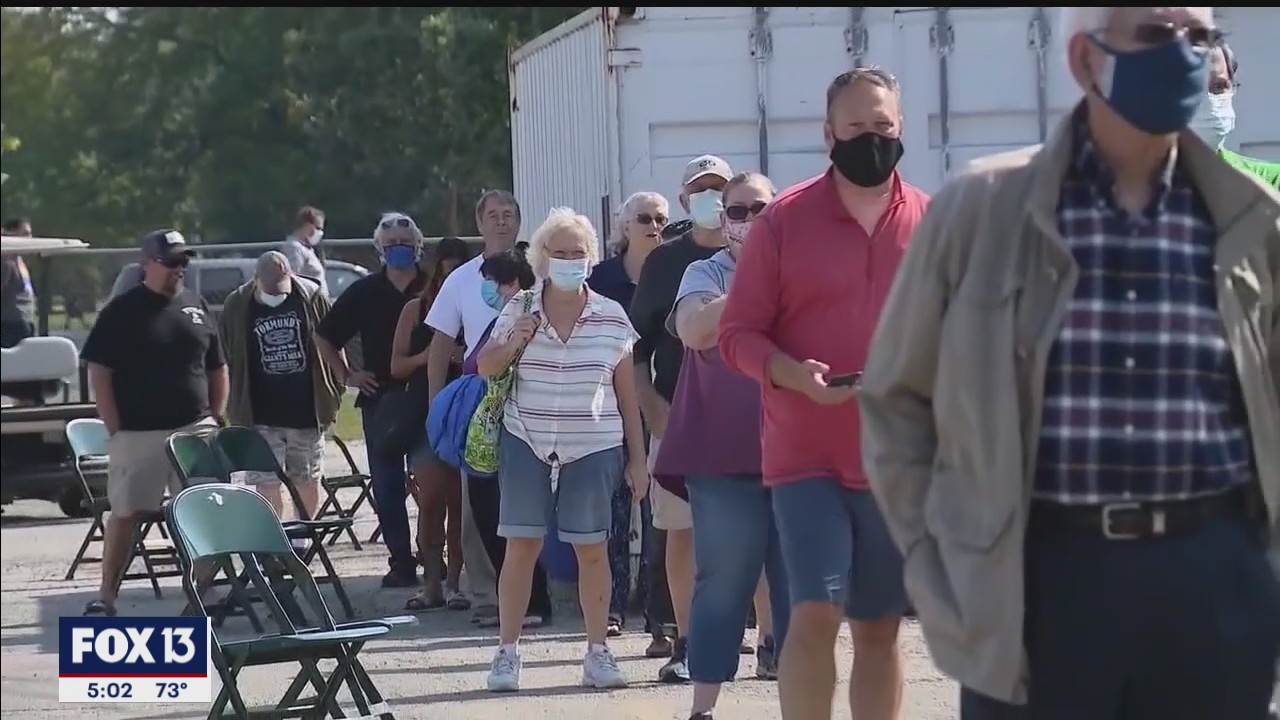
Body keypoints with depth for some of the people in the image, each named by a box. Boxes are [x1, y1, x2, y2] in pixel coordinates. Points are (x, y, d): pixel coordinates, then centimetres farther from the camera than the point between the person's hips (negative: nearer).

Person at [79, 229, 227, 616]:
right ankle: (106, 595, 3)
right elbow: (99, 371, -5)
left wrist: (217, 417, 7)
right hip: (138, 434, -4)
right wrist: (115, 428, -10)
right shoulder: (122, 311, -3)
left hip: (195, 429, 4)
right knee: (126, 513, -2)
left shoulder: (196, 307, 11)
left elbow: (218, 368, 17)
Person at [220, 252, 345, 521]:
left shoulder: (311, 298, -2)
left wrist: (335, 395, 6)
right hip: (261, 418, -2)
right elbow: (227, 359, 4)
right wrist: (238, 410, 2)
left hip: (307, 413, 2)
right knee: (267, 486, -6)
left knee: (308, 483, 12)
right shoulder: (236, 306, -3)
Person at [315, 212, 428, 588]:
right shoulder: (364, 292, 7)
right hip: (380, 398, 2)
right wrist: (347, 375, 9)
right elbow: (325, 337, 17)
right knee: (387, 485, 2)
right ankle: (401, 561, 7)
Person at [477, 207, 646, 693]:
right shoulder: (519, 310, 1)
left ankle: (598, 653, 11)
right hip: (527, 444, 0)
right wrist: (513, 343, -13)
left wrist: (637, 458, 5)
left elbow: (627, 393, 6)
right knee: (521, 545, -1)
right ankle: (506, 652, 5)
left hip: (594, 448, 0)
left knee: (592, 548, 2)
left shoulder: (612, 317, 1)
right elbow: (485, 369, 8)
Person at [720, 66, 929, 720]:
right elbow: (738, 333, -1)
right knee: (814, 615, -12)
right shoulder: (784, 219, -1)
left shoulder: (932, 221, 4)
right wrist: (795, 375, -18)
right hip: (807, 454, -3)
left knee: (879, 629, 10)